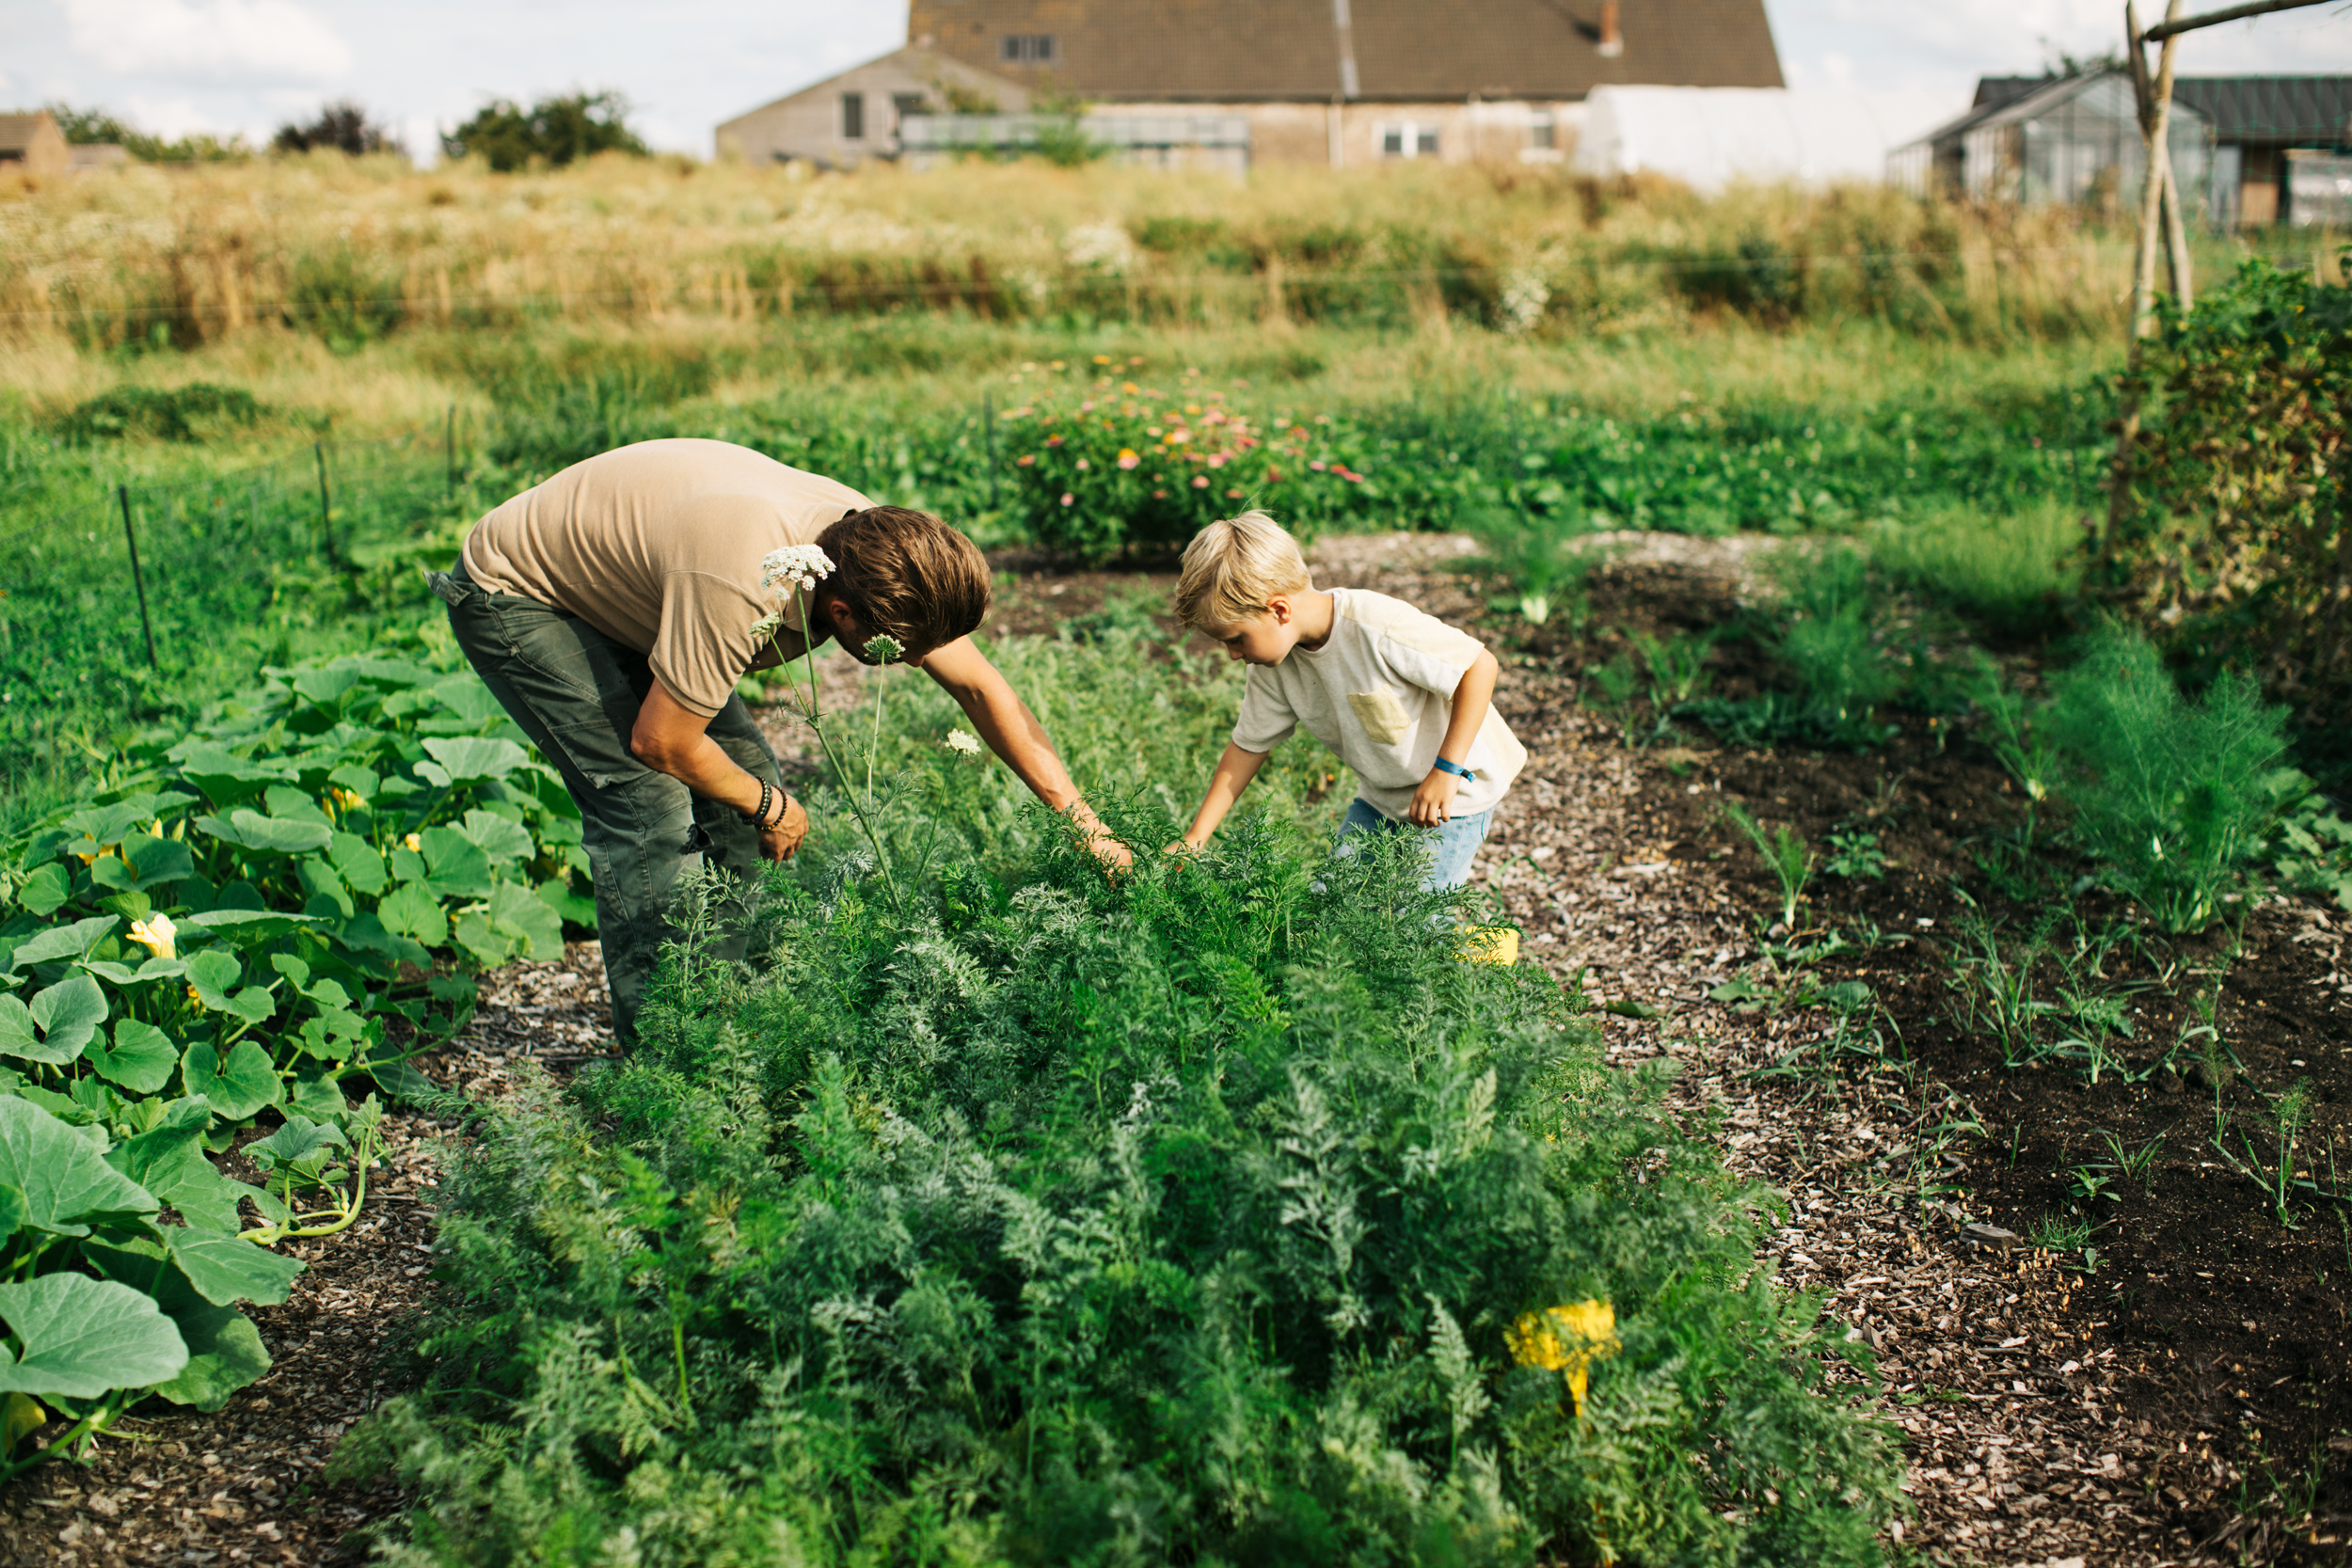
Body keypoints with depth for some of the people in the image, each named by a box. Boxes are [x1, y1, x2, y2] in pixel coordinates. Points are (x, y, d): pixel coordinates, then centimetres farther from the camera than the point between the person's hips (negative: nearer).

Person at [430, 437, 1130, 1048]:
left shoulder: (879, 545, -17)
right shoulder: (742, 590, -41)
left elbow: (979, 685, -8)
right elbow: (660, 741, -29)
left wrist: (1081, 823, -10)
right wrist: (769, 807, -12)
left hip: (620, 598, 8)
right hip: (513, 595, -8)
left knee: (747, 773, 0)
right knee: (648, 804, -19)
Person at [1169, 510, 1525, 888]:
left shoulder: (1377, 625, -33)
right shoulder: (1272, 666, -11)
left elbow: (1480, 665, -26)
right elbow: (1248, 745, 1)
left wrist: (1447, 770, -27)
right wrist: (1194, 838, -3)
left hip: (1457, 791, -6)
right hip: (1379, 798, 6)